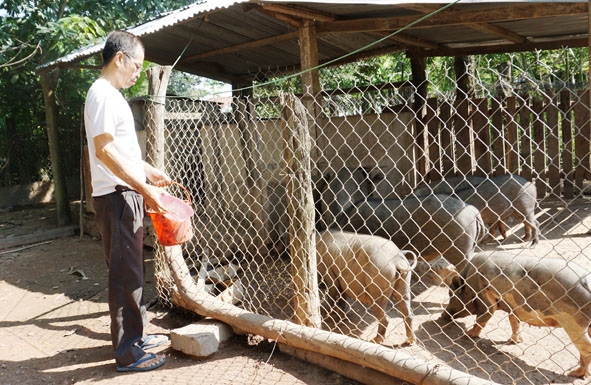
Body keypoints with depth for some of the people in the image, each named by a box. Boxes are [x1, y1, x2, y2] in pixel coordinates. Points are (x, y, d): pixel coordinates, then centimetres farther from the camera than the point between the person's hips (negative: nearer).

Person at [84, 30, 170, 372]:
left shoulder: (112, 95, 17)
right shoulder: (102, 94, -14)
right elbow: (105, 151, -22)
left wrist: (149, 171, 23)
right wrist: (144, 188, -24)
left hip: (127, 195, 10)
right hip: (117, 197, -10)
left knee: (133, 270, 16)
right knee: (126, 274, -4)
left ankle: (136, 335, 29)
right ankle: (128, 353, 6)